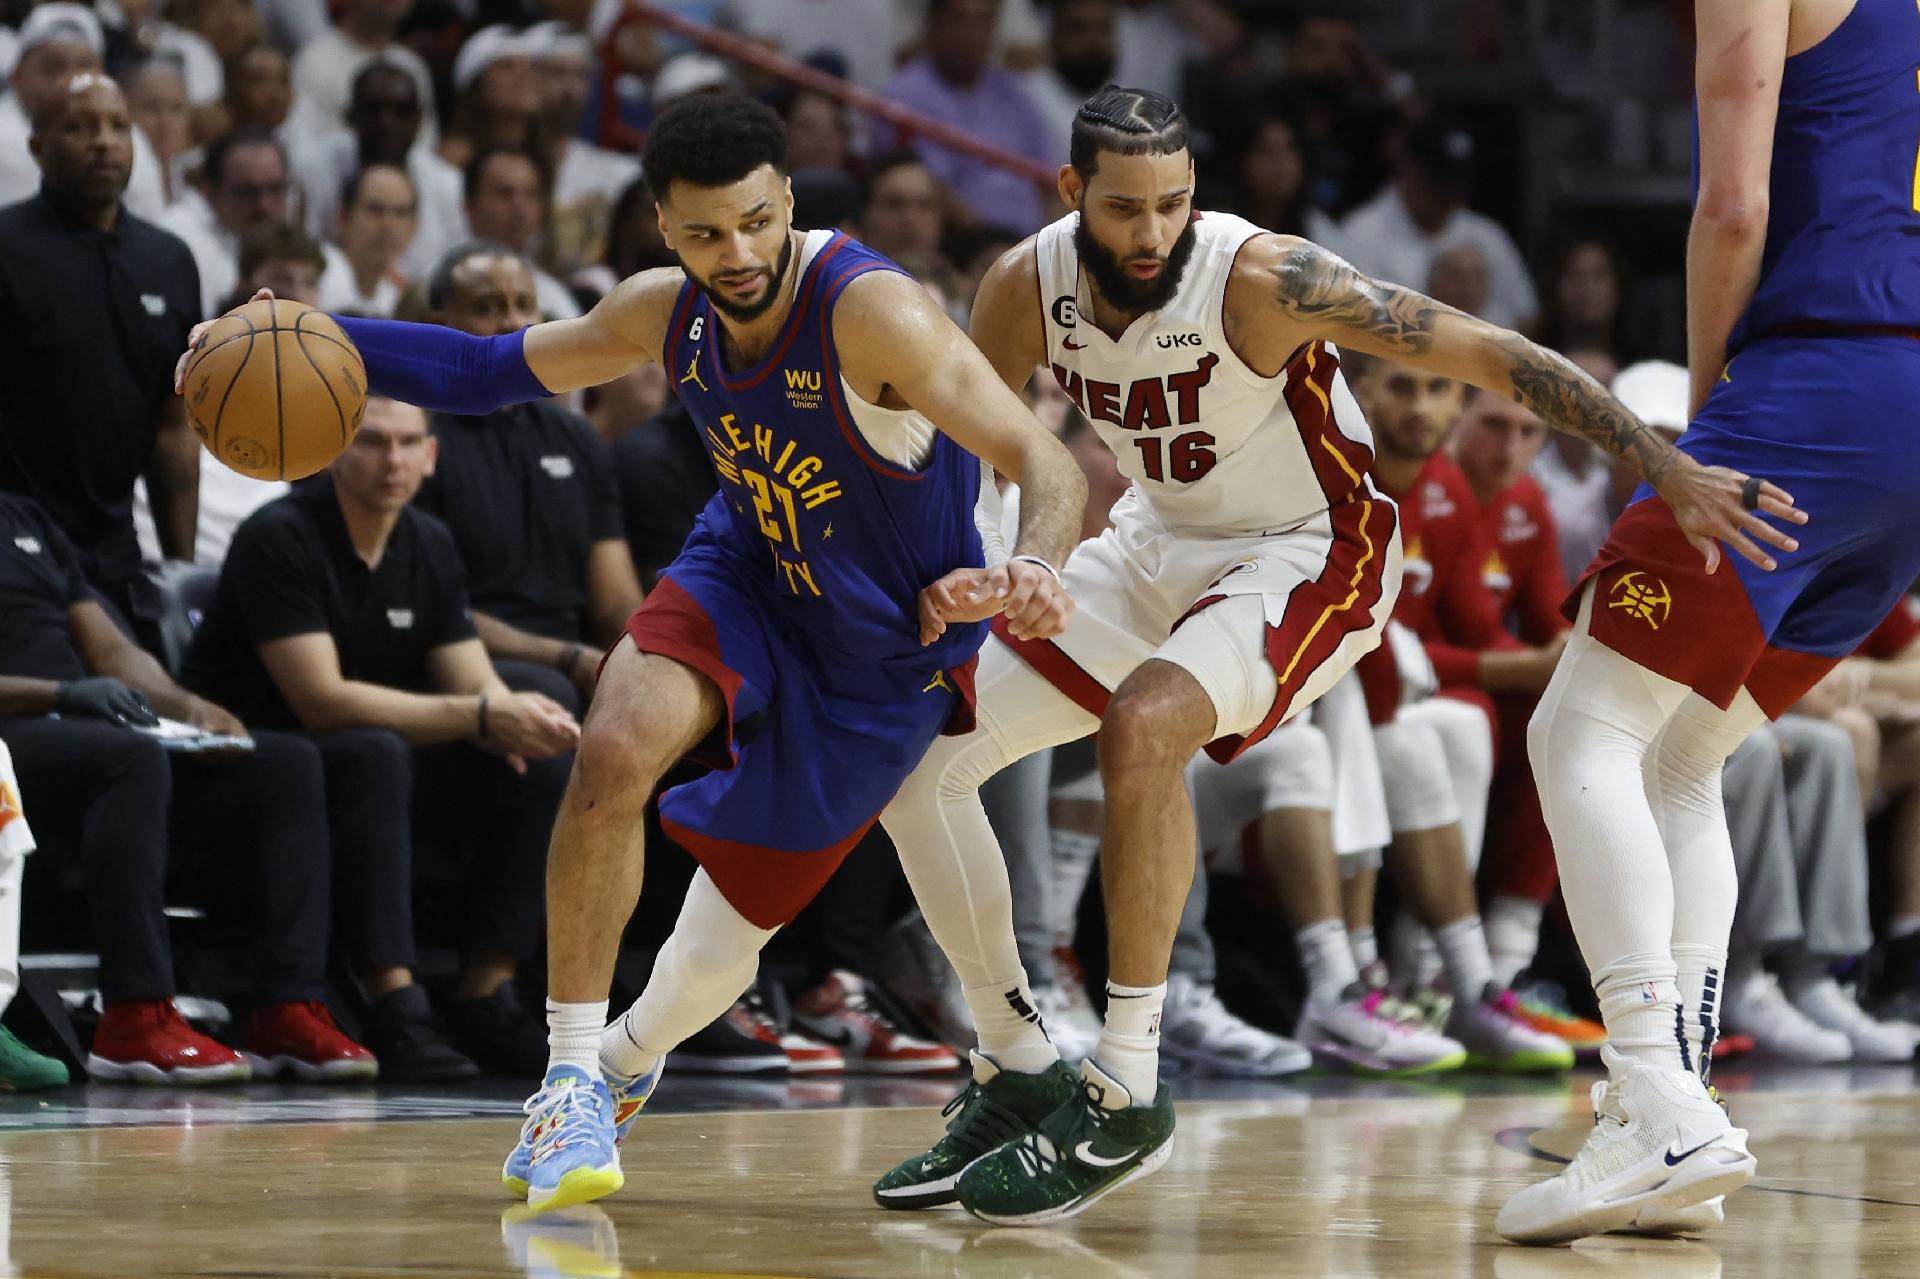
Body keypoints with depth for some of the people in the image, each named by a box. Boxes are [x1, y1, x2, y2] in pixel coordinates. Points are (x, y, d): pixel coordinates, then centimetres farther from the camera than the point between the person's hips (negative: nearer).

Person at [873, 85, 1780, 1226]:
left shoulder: (1263, 279, -30)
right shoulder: (1027, 290, -14)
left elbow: (1490, 354, -30)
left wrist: (1672, 470, -36)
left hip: (1310, 556, -7)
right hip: (1160, 544, 7)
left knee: (1142, 728, -35)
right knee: (921, 755, -1)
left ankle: (1127, 1097, -24)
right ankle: (1019, 1077, 13)